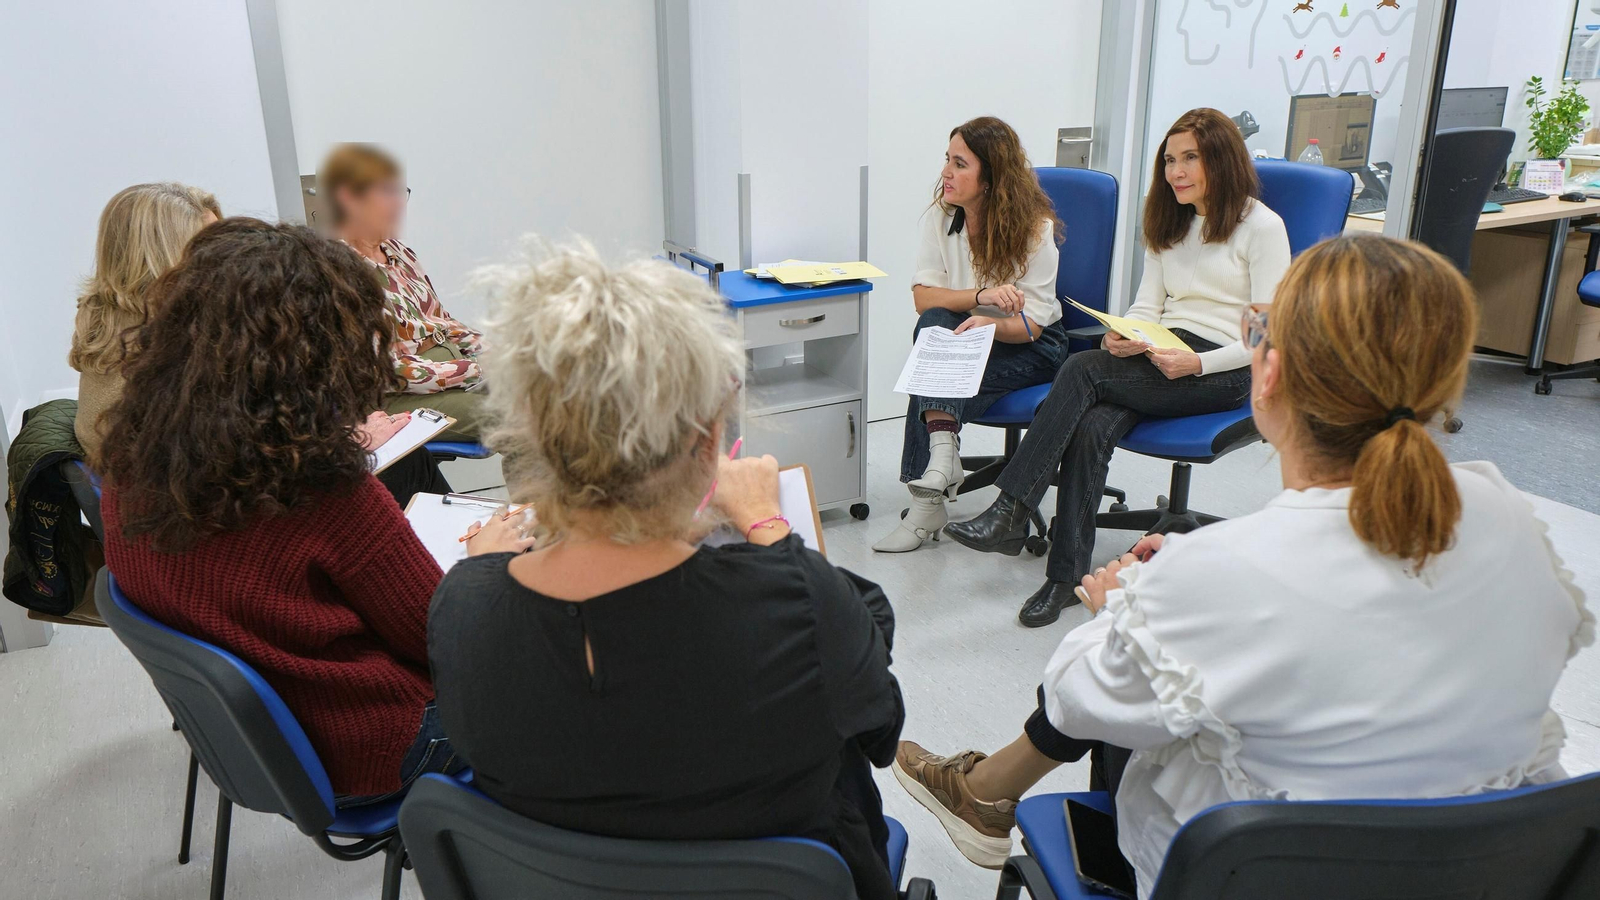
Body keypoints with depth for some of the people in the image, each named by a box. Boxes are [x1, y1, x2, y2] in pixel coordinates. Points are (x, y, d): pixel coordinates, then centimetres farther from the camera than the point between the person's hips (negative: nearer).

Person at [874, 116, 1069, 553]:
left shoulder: (1035, 227, -14)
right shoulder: (940, 216, -4)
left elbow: (1030, 325, -18)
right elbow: (923, 297, -12)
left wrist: (987, 323, -39)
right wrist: (980, 296, -29)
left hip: (1030, 346, -3)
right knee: (933, 322, -31)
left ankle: (928, 505, -26)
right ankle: (942, 447, -39)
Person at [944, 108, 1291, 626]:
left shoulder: (1262, 226, 0)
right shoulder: (1168, 223, 21)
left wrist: (1198, 363, -21)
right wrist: (1123, 336, -8)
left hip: (1225, 370, -5)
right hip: (1160, 355, 6)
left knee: (1082, 370, -29)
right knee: (1090, 427, -27)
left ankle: (1011, 513, -29)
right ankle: (1066, 577, -25)